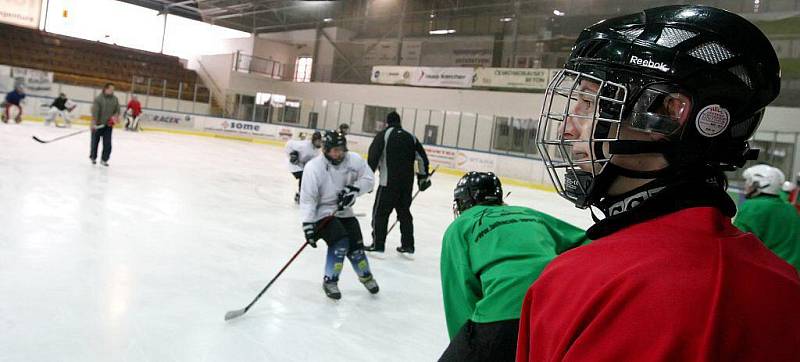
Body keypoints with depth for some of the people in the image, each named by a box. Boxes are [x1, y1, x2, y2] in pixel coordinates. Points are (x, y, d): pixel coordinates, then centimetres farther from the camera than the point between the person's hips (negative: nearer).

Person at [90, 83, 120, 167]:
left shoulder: (115, 99, 4)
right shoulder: (99, 98, -12)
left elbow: (117, 110, 9)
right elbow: (95, 111, -20)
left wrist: (115, 117, -12)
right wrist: (93, 123, -28)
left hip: (108, 125, 3)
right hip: (98, 124, -3)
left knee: (107, 143, -3)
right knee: (95, 142, 11)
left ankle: (104, 159, 8)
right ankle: (93, 157, 31)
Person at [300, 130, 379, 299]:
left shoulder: (353, 160, -11)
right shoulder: (313, 167, -21)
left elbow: (368, 179, -2)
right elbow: (307, 198, -20)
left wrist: (354, 189, -21)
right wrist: (308, 224, -26)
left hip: (344, 211, 4)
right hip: (322, 212, -4)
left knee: (356, 245, 0)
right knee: (340, 242, -23)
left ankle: (366, 276, 29)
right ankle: (330, 282, -4)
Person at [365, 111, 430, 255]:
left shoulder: (383, 135, 0)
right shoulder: (410, 137, 13)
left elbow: (373, 156, -9)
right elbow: (422, 157, 13)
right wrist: (423, 177, 19)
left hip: (389, 182, -5)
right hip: (407, 182, 5)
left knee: (380, 212, 4)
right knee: (404, 212, 16)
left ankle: (378, 244, 2)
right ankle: (408, 244, 19)